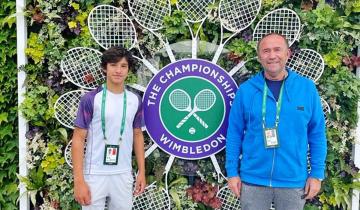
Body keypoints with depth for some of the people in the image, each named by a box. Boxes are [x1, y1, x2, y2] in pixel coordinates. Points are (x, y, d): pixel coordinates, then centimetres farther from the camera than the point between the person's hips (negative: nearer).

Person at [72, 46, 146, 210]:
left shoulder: (135, 101, 4)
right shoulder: (91, 99, -8)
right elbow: (78, 138, -8)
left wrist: (142, 172, 8)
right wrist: (79, 180, -13)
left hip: (124, 175, 4)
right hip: (95, 175, -3)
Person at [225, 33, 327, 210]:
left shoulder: (307, 88, -3)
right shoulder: (245, 90, -5)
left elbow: (317, 134, 1)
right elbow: (234, 134, -1)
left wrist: (317, 174, -1)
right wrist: (232, 172, -2)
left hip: (294, 181, 1)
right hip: (252, 180, 0)